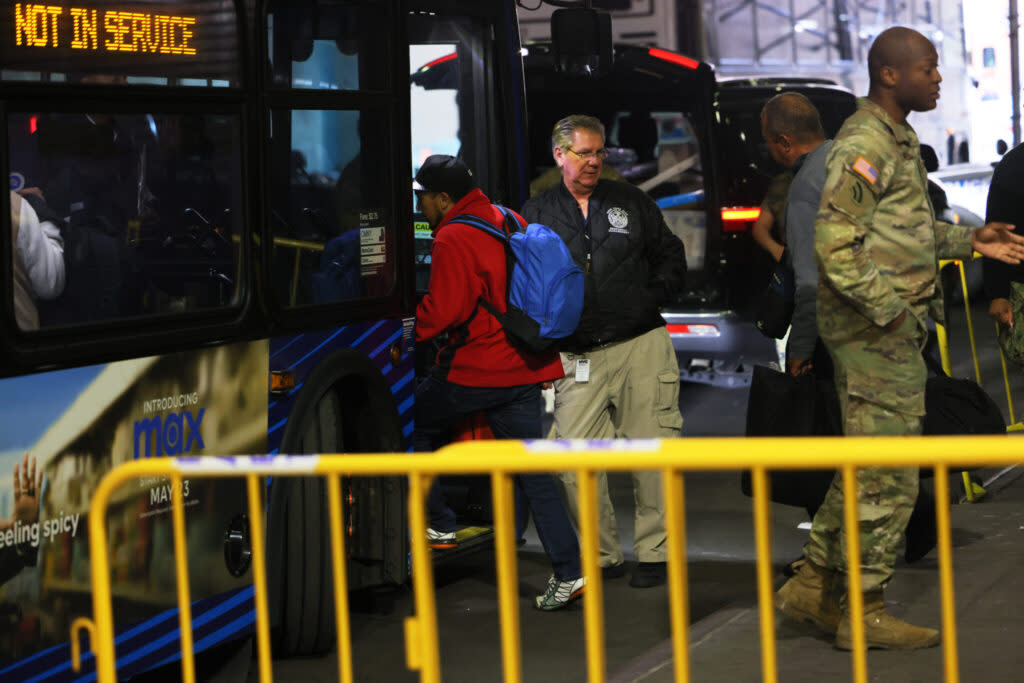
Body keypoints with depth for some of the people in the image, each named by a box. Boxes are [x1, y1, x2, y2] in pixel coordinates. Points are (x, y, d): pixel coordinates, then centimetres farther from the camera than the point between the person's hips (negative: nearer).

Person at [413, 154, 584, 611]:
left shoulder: (452, 240, -15)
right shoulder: (509, 222, 11)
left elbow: (442, 311, -19)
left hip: (472, 369, -7)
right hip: (523, 369, 7)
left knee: (414, 426, 17)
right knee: (532, 469, 7)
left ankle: (438, 526, 19)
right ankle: (568, 573, 1)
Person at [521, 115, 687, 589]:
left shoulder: (630, 201, 13)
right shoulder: (536, 215, 10)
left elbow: (670, 255, 18)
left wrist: (655, 295, 2)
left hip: (642, 345, 0)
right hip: (578, 359, 0)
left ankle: (654, 552, 8)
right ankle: (601, 557, 8)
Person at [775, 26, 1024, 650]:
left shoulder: (899, 141, 17)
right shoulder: (864, 146, -15)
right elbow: (835, 242, -21)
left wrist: (968, 240, 18)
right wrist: (887, 306, -25)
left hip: (895, 330, 10)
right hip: (873, 334, -10)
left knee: (868, 471, 15)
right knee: (887, 477, -5)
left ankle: (814, 586, 22)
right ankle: (864, 613, 3)